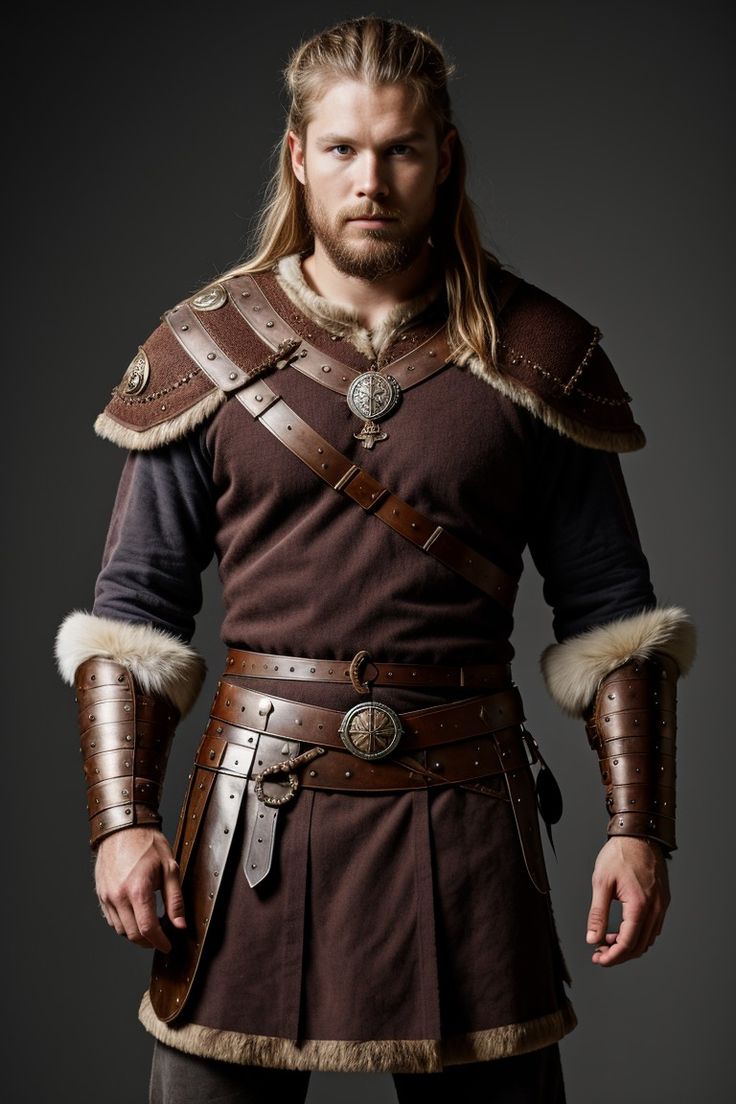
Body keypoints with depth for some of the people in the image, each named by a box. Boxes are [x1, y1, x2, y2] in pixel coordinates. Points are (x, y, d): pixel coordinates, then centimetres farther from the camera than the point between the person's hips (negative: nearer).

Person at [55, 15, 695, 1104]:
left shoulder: (534, 357, 1)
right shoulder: (206, 350, 2)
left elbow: (610, 613, 4)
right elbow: (133, 609, 3)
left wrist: (637, 828, -3)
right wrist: (121, 821, -6)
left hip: (463, 817, 0)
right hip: (257, 808, 1)